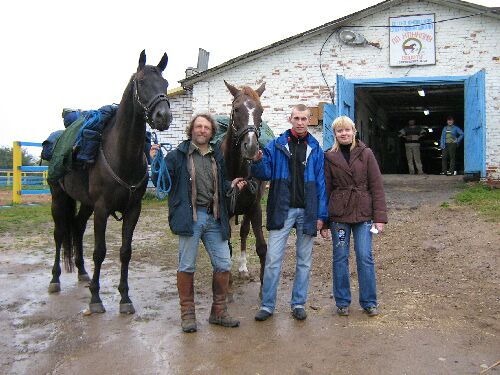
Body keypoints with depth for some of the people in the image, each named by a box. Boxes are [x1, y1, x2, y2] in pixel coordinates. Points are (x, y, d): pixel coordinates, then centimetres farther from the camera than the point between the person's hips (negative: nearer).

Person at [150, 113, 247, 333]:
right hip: (189, 217, -5)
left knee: (223, 265, 7)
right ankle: (187, 314, 19)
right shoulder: (178, 155, -1)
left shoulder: (217, 157, 14)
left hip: (214, 218, 5)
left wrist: (231, 185, 4)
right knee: (187, 267, 4)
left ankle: (218, 312, 22)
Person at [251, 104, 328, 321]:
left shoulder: (315, 149, 5)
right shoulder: (276, 145, 3)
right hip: (282, 210, -1)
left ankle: (298, 303, 23)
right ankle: (267, 305, 10)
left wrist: (321, 215, -1)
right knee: (273, 260, -2)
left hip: (307, 211, 2)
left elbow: (321, 183, 4)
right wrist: (258, 161, -22)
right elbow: (265, 174, 0)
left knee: (304, 261, 10)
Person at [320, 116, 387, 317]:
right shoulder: (329, 157, 2)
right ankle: (342, 302, 22)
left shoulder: (366, 154, 1)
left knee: (365, 257, 3)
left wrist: (380, 217, -7)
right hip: (338, 215, 1)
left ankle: (369, 301, 18)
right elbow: (324, 190, 3)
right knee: (340, 258, 8)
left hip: (363, 214, 0)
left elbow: (377, 187, 0)